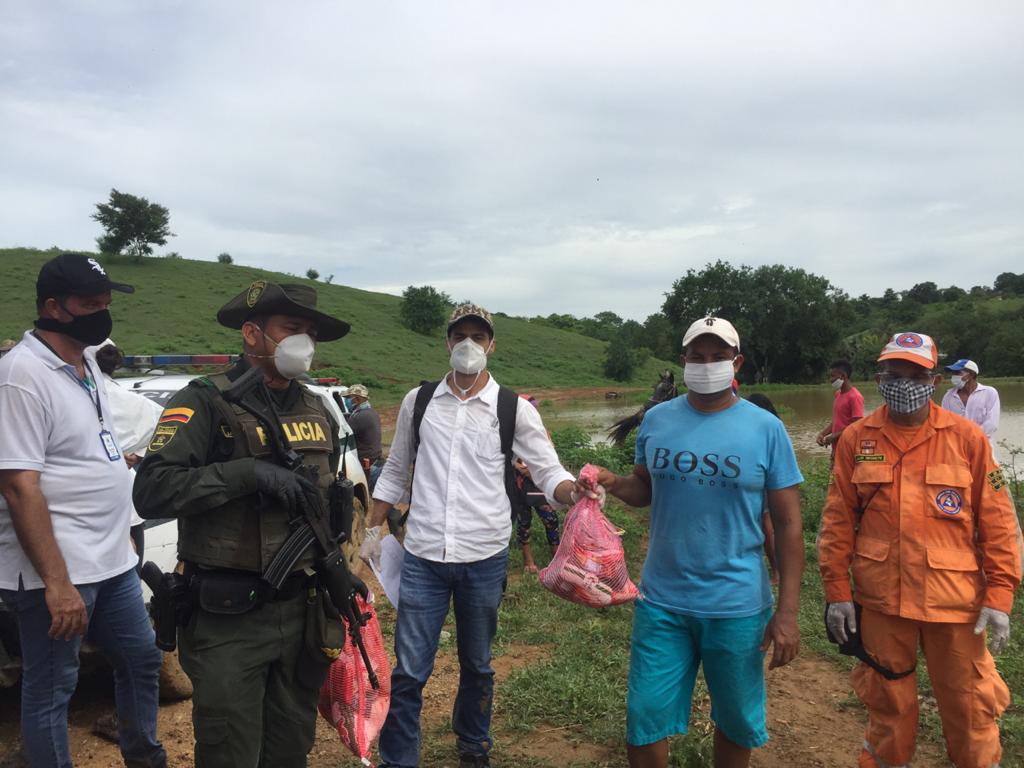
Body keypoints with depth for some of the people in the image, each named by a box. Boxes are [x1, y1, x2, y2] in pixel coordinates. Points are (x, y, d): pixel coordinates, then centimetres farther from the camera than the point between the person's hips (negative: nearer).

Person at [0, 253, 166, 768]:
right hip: (59, 571, -9)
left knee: (142, 659, 20)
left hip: (112, 561, 9)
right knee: (51, 689, 7)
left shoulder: (85, 362, 9)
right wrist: (56, 583, -23)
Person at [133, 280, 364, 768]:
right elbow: (151, 492, -22)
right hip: (227, 620, -5)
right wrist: (249, 472, -27)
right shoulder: (206, 402, -11)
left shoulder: (317, 412, 9)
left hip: (302, 612, 6)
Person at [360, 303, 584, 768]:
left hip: (485, 559, 0)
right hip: (422, 557, 1)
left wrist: (574, 489, -29)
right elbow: (395, 472, 13)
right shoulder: (418, 401, 3)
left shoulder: (514, 409, -4)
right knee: (408, 671, 4)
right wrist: (372, 531, 11)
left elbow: (548, 473, -7)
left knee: (476, 665, 18)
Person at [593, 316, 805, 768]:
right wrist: (615, 484, -12)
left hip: (737, 607, -1)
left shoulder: (766, 429, -6)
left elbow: (788, 525, -5)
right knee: (645, 721, 8)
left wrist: (787, 612, -9)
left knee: (735, 722, 18)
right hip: (661, 602, 2)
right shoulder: (657, 420, 0)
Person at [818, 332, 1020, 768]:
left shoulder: (967, 437, -4)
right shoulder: (856, 439, -1)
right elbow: (838, 520, 1)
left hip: (955, 598, -1)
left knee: (969, 708, 11)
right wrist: (836, 591, -1)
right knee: (888, 704, 16)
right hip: (880, 598, 1)